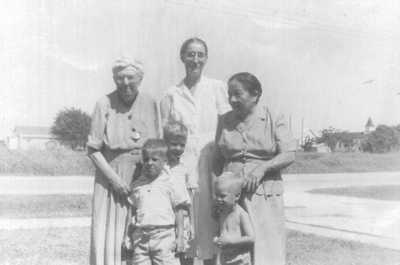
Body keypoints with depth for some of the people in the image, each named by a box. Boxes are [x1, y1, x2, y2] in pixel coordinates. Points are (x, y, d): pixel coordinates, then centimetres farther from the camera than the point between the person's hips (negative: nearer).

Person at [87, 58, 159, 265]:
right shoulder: (105, 104, -6)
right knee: (108, 235, -2)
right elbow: (93, 150, -6)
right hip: (111, 179, -2)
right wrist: (114, 179, -13)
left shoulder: (149, 104, 3)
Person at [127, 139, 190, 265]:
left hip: (164, 234, -3)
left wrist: (179, 236, -2)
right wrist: (128, 236, 11)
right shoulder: (137, 185, 11)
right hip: (141, 236, 4)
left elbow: (178, 211, 2)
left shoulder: (171, 183, 1)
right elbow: (133, 211, 15)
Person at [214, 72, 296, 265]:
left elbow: (289, 155, -5)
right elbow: (218, 161, 12)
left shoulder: (274, 120, 3)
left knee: (267, 249, -3)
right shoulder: (225, 122, 10)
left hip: (265, 195, -2)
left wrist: (262, 167, -19)